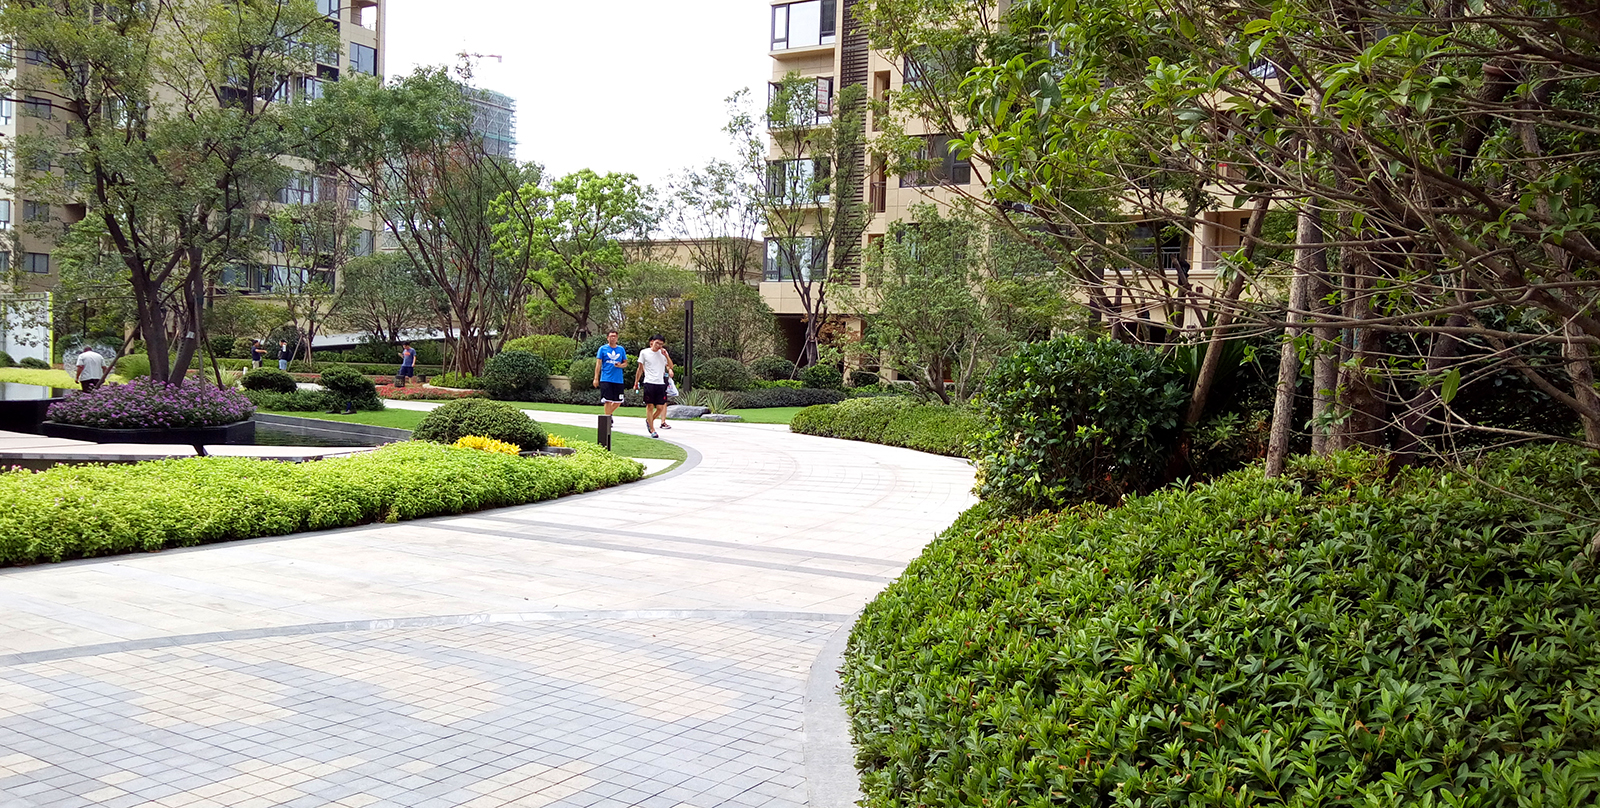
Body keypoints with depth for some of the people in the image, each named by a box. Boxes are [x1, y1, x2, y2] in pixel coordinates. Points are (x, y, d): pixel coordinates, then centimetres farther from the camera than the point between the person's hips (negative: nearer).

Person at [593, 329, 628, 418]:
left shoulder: (621, 349, 11)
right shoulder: (603, 349, 2)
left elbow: (626, 363, 16)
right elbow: (598, 363, 1)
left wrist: (620, 365, -8)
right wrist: (596, 378, -5)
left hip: (619, 380, 4)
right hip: (606, 379, -4)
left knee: (618, 402, 6)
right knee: (608, 401, -9)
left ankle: (609, 414, 30)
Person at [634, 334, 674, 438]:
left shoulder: (663, 354, 11)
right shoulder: (644, 353, 5)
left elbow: (671, 366, 6)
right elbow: (640, 368, 11)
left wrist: (666, 355, -6)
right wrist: (636, 382, 12)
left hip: (661, 383, 3)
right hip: (649, 383, -3)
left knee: (660, 407, -2)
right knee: (650, 406, -3)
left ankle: (649, 420, 26)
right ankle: (652, 430, 3)